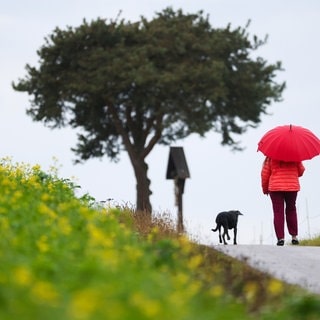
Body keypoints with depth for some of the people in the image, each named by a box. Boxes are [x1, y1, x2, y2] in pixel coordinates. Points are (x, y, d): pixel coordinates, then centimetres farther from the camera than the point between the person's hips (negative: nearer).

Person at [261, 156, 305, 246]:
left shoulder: (271, 157, -2)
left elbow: (265, 174, -1)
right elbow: (301, 171, 8)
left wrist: (265, 189, 12)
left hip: (275, 188, -1)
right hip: (292, 187, 2)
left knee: (278, 212, 2)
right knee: (291, 211, 16)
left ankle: (280, 238, -7)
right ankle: (294, 237, 13)